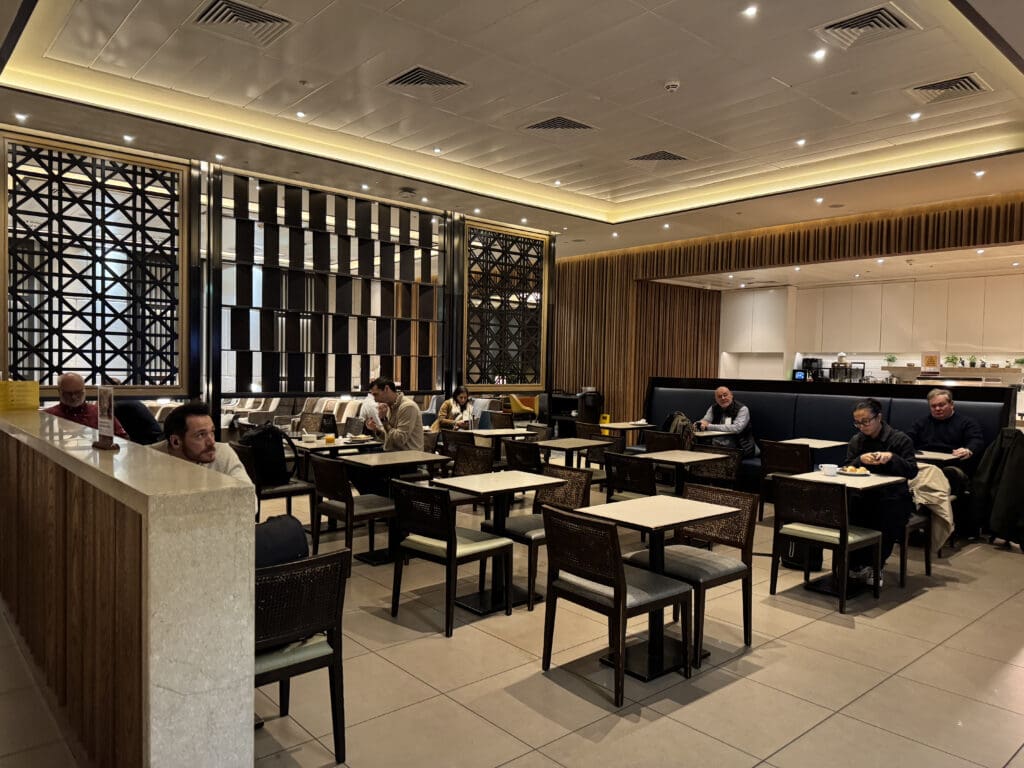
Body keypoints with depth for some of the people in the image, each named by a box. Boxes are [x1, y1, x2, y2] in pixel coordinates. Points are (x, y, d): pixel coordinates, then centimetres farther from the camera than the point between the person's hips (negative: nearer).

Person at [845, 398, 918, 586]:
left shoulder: (900, 439, 0)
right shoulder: (856, 440, 11)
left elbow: (912, 471, -7)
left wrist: (892, 457, -24)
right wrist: (860, 460, -15)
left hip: (893, 496, -3)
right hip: (864, 496, 3)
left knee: (886, 522, -32)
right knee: (846, 513, -28)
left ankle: (874, 566, -8)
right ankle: (855, 564, -12)